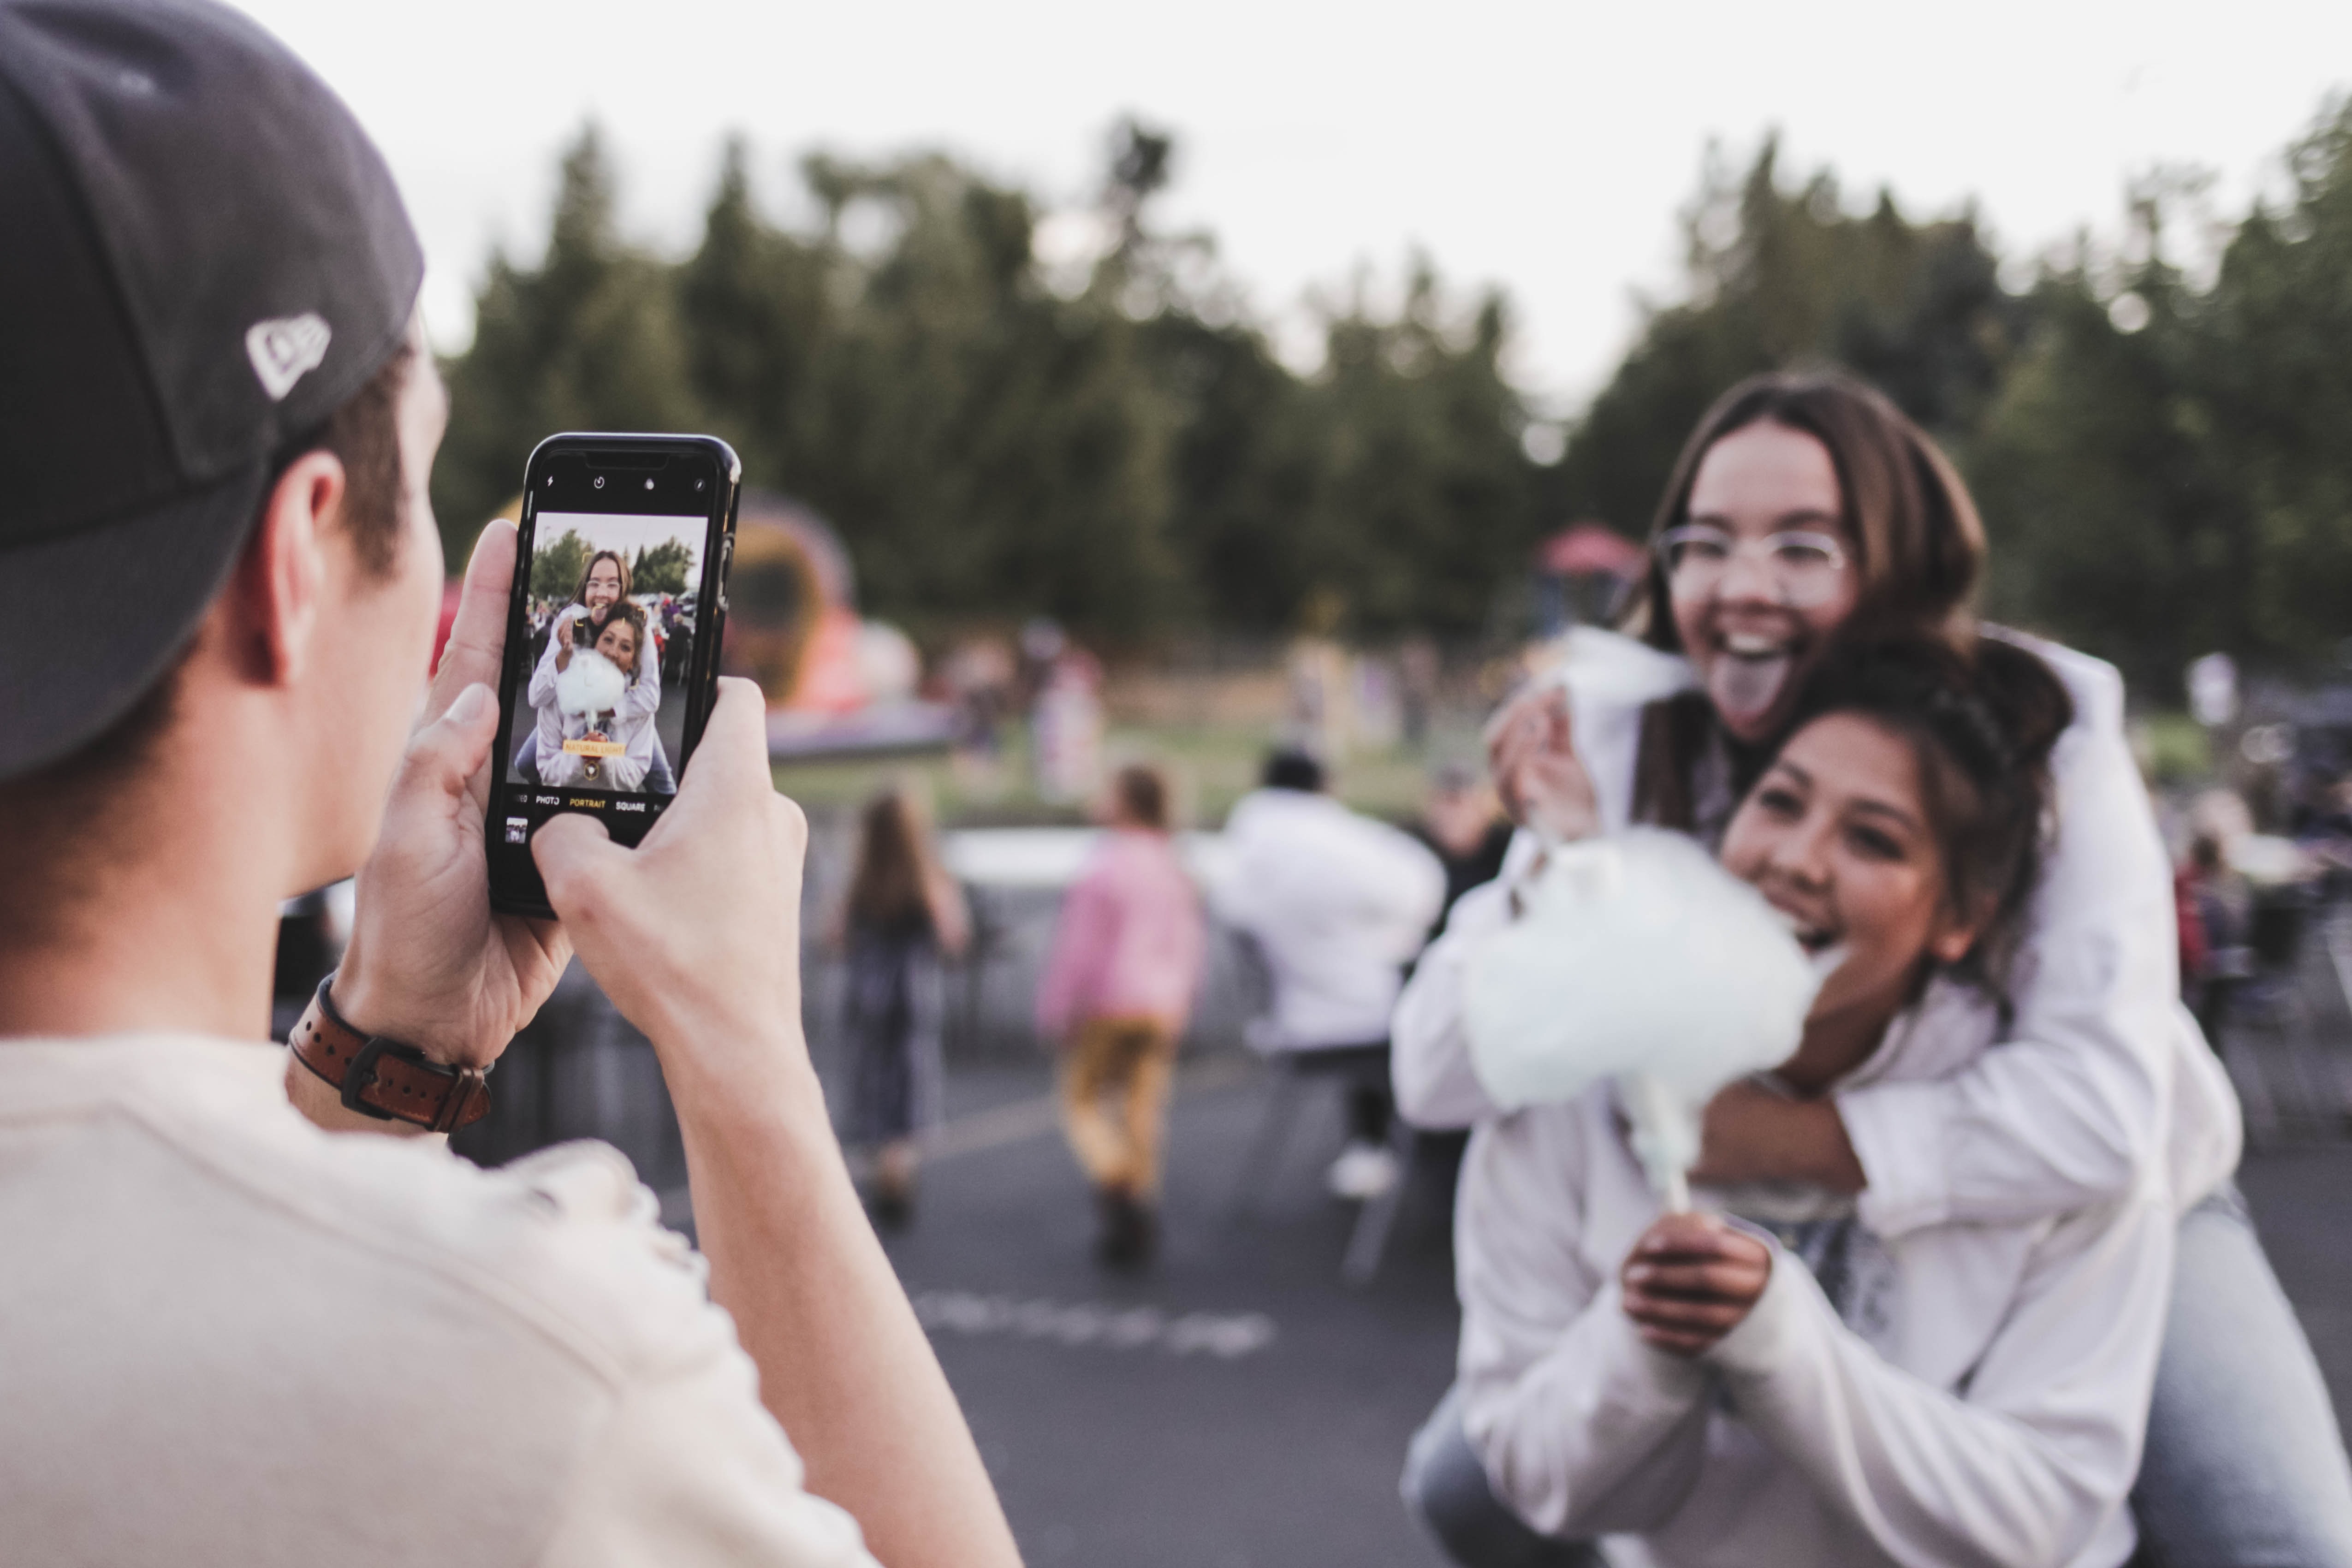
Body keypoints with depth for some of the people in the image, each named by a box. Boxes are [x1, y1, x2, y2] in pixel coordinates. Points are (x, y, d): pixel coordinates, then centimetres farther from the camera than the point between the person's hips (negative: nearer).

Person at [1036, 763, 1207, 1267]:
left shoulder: (1102, 869, -14)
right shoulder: (1174, 870, 6)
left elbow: (1076, 948, -13)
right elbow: (1187, 945, 11)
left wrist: (1056, 1013, -5)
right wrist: (1176, 1008, 20)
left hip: (1107, 1004, -6)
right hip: (1161, 1007, 6)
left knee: (1082, 1098, 10)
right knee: (1143, 1109, 8)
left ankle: (1114, 1182, -12)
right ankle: (1139, 1229, 9)